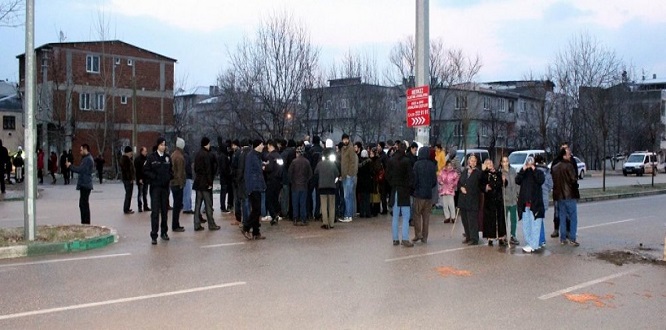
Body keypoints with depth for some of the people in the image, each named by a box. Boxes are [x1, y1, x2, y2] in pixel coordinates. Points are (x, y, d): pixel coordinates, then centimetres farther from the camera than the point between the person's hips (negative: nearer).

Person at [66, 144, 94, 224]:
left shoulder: (88, 159, -15)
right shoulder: (86, 158, 20)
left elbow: (80, 169, -20)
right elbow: (81, 170, 18)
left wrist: (70, 166, -9)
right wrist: (70, 166, 11)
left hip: (85, 185, -11)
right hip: (84, 185, 11)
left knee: (84, 204, -8)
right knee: (83, 204, 15)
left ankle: (86, 222, -5)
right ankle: (85, 222, 21)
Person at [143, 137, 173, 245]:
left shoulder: (167, 157, 8)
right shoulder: (151, 157, -4)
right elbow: (145, 171, -4)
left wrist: (170, 176, -1)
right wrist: (154, 177, -15)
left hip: (165, 187, 4)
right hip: (155, 187, -4)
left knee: (164, 210, 11)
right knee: (155, 211, -7)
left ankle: (164, 232, 23)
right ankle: (154, 236, -5)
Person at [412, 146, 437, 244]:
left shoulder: (417, 164, -11)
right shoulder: (432, 165, 1)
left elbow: (414, 179, -9)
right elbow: (435, 180, 6)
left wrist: (413, 189, 6)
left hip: (419, 193, -4)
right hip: (429, 194, 4)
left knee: (417, 214, 7)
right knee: (426, 216, 9)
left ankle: (418, 234, -3)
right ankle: (424, 237, 12)